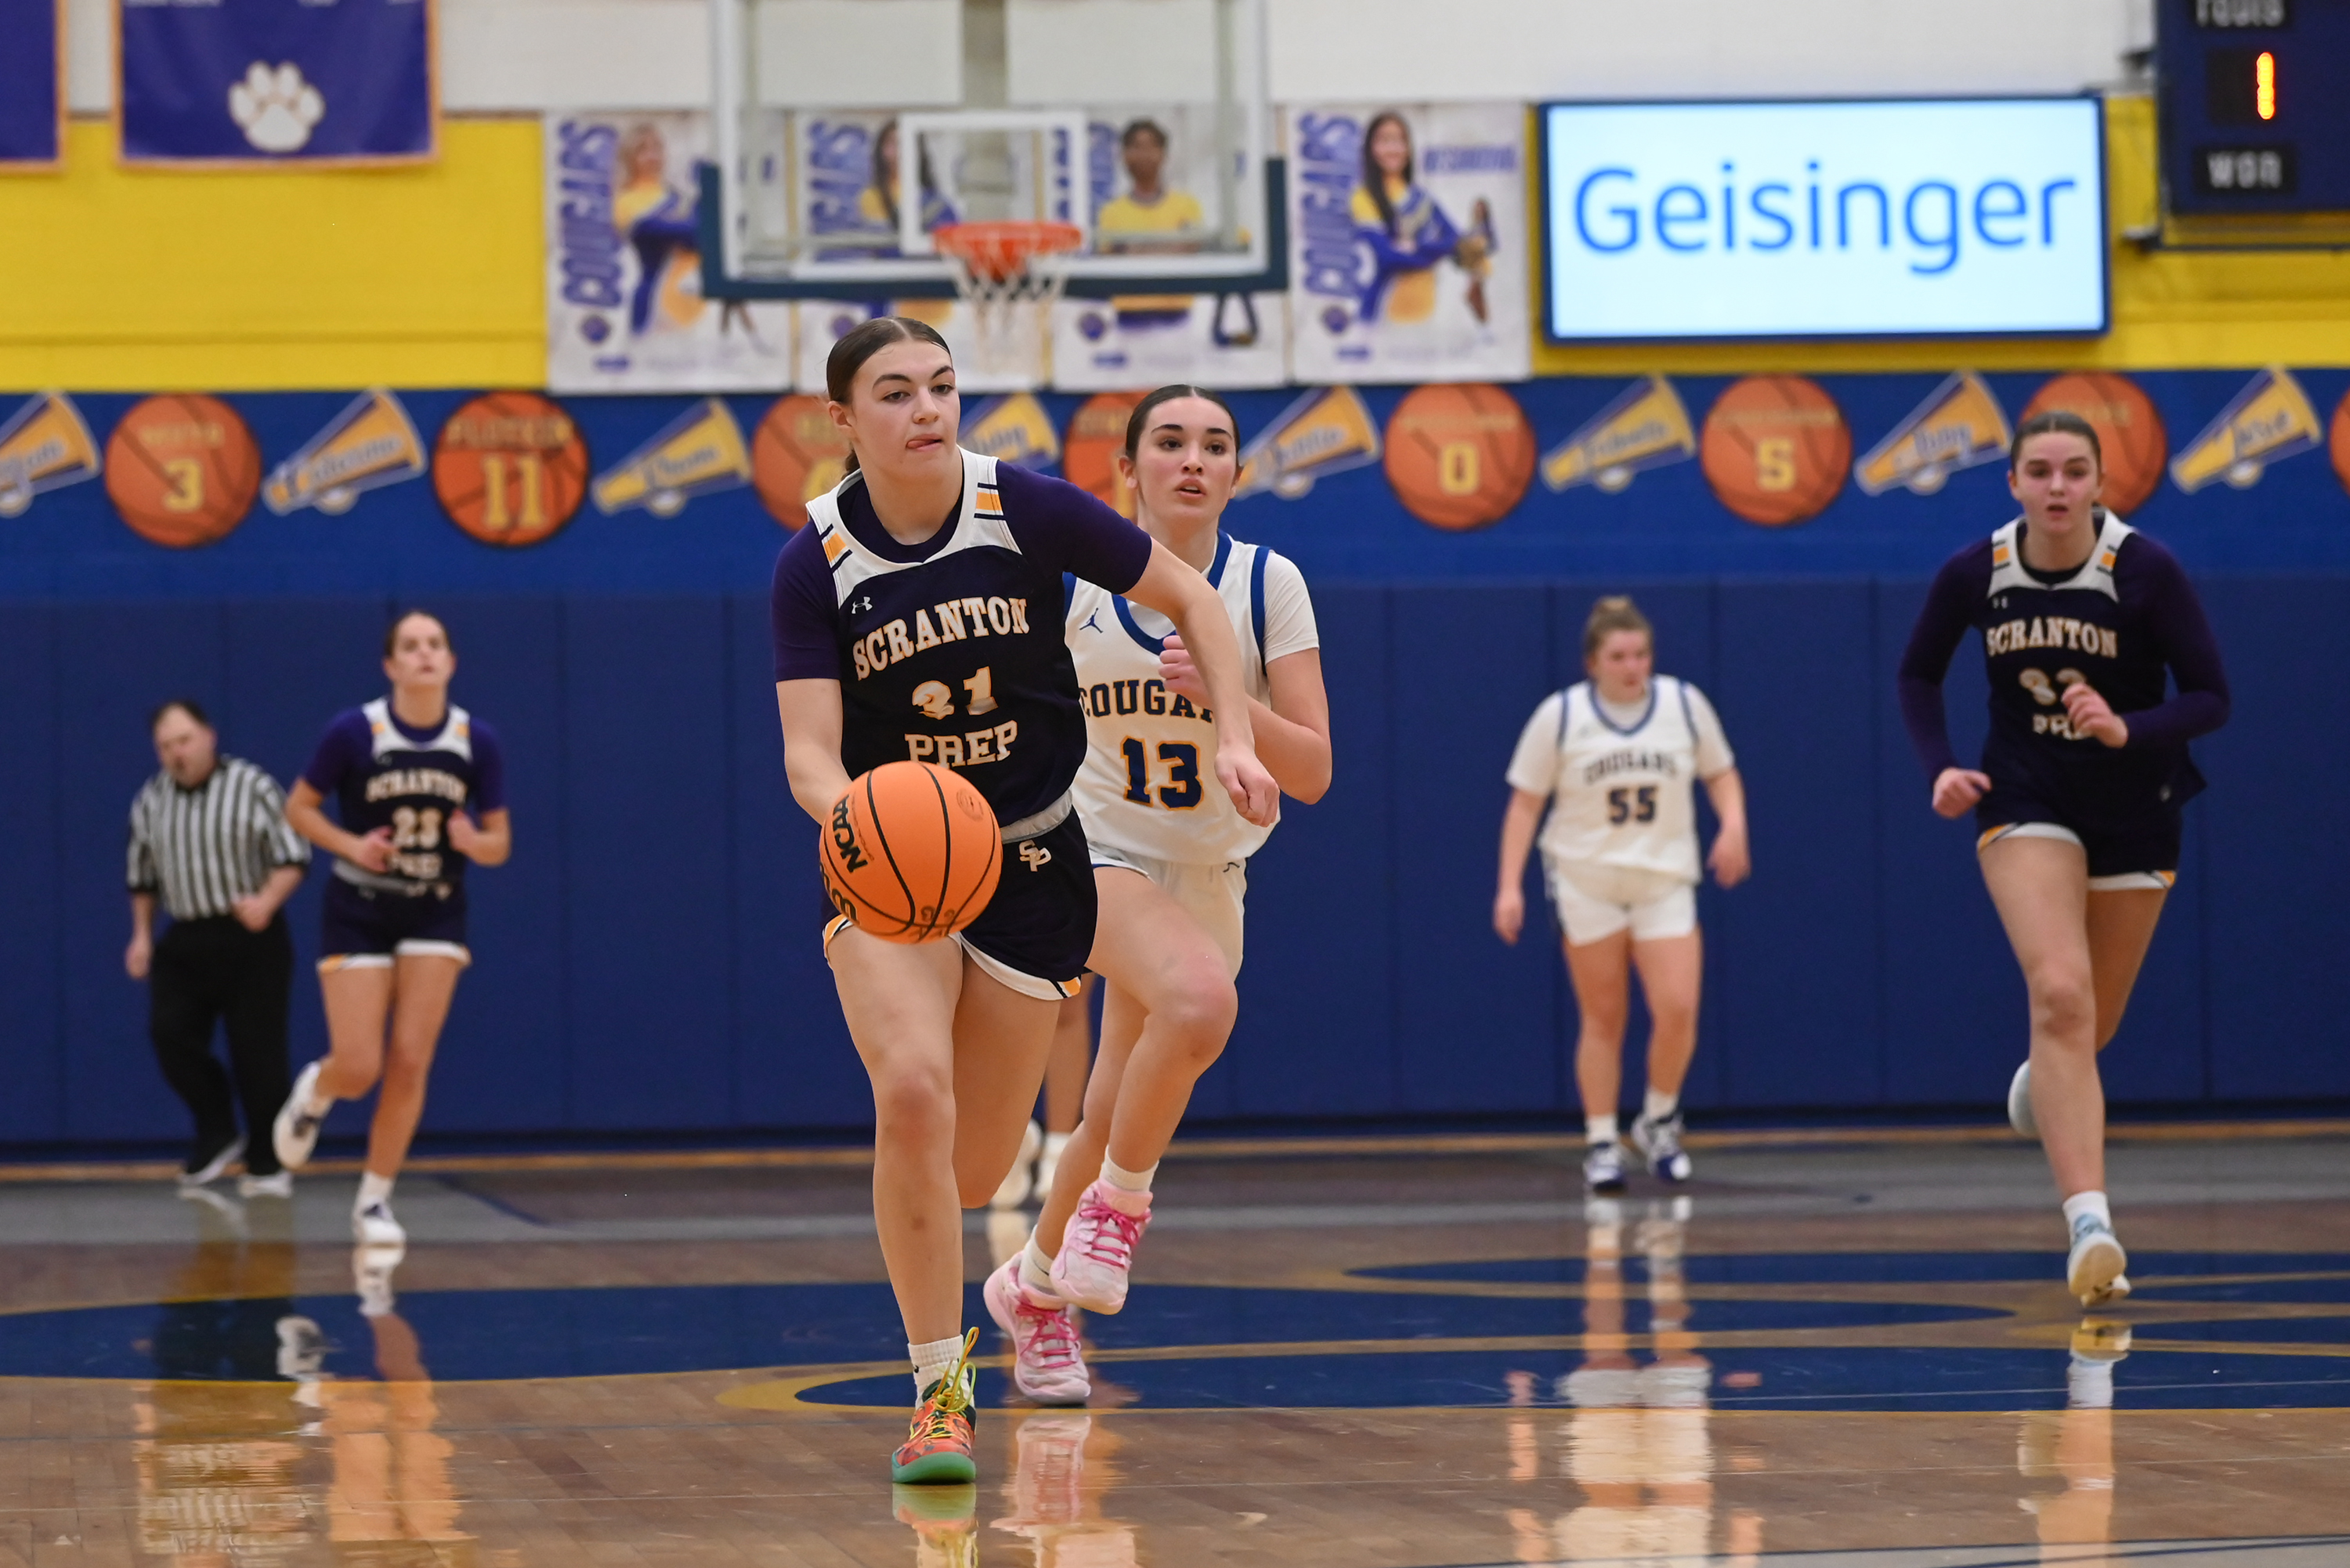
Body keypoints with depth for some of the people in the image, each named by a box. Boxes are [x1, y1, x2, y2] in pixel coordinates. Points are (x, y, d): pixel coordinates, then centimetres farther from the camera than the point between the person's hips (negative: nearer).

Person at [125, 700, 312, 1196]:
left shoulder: (254, 788, -4)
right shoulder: (150, 802, 10)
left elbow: (293, 858, -5)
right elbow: (142, 876, 20)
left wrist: (267, 901, -21)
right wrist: (141, 935, 14)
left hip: (252, 940, -4)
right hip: (185, 945, 4)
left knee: (257, 1052, -4)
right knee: (169, 1031, -14)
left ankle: (267, 1164, 8)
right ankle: (217, 1133, 5)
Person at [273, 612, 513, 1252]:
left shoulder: (478, 742, -7)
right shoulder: (354, 732, -14)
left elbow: (499, 843, 0)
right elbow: (299, 807, -3)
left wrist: (475, 841, -23)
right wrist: (351, 846, -20)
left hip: (436, 916, 2)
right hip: (359, 911, -2)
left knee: (410, 1063, -5)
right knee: (359, 1068, -6)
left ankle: (374, 1203, 9)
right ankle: (313, 1094, 32)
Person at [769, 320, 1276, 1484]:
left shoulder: (1028, 510, -10)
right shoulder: (815, 564, -10)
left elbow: (1189, 598, 1)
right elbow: (808, 748, -15)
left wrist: (1235, 738, -10)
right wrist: (849, 812, -37)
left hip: (1030, 864, 1)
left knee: (973, 1173, 3)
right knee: (912, 1095, -27)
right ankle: (939, 1390, -14)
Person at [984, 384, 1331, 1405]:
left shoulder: (1268, 585, -9)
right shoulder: (1074, 582, -8)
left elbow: (1311, 772, -14)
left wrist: (1218, 693, -28)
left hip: (1208, 877, 3)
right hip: (1093, 851, -3)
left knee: (1120, 1118, 11)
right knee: (1200, 999, -34)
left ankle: (1033, 1285, 37)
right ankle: (1118, 1204, -13)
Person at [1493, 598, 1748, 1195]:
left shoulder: (1685, 704, 2)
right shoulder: (1560, 716, -3)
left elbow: (1721, 772, 14)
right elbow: (1525, 804, 1)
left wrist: (1733, 823, -6)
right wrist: (1510, 886, -5)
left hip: (1665, 880, 1)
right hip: (1586, 881, -1)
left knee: (1677, 1010, -13)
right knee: (1603, 1018, 1)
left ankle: (1658, 1122, 11)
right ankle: (1600, 1145, 11)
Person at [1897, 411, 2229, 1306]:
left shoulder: (2147, 571, -16)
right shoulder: (1973, 574, -10)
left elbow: (2210, 696, -11)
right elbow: (1918, 675, 8)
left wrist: (2128, 730, -29)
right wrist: (1939, 767, -8)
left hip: (2135, 808, 1)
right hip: (2025, 802, -1)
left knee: (2092, 1023, 14)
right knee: (2059, 994, -23)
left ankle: (2042, 1082, 54)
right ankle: (2090, 1228, -31)